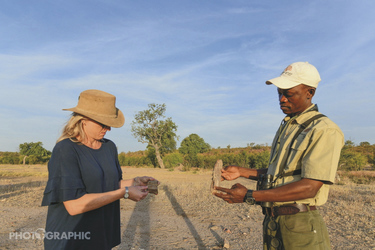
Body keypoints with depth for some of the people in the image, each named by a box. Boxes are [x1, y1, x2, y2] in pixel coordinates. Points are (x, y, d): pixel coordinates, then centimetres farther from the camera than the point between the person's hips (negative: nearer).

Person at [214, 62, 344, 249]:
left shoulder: (324, 131, -14)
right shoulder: (285, 127, 12)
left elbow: (310, 187, -23)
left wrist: (249, 196, -27)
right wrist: (241, 172, 7)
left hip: (299, 226, -7)